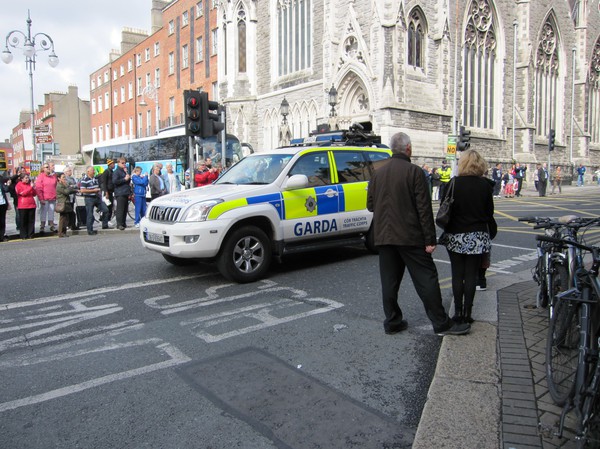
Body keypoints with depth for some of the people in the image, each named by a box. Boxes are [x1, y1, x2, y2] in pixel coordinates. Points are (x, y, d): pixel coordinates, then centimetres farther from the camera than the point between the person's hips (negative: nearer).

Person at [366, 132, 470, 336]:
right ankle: (441, 323, 6)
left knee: (389, 281, 10)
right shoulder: (414, 171, -9)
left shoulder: (378, 173, 7)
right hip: (410, 236, -5)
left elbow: (370, 205, 11)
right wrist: (430, 239, -9)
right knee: (426, 278, 2)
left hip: (384, 236, 5)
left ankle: (392, 321, 16)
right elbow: (424, 209, -12)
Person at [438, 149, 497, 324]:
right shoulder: (485, 185, -2)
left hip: (455, 236, 0)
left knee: (457, 275, 8)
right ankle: (467, 313, 8)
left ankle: (458, 312, 10)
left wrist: (447, 231, 6)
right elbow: (489, 213, 2)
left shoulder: (453, 184, -5)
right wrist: (491, 233, 14)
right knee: (471, 275, 6)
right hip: (477, 237, 1)